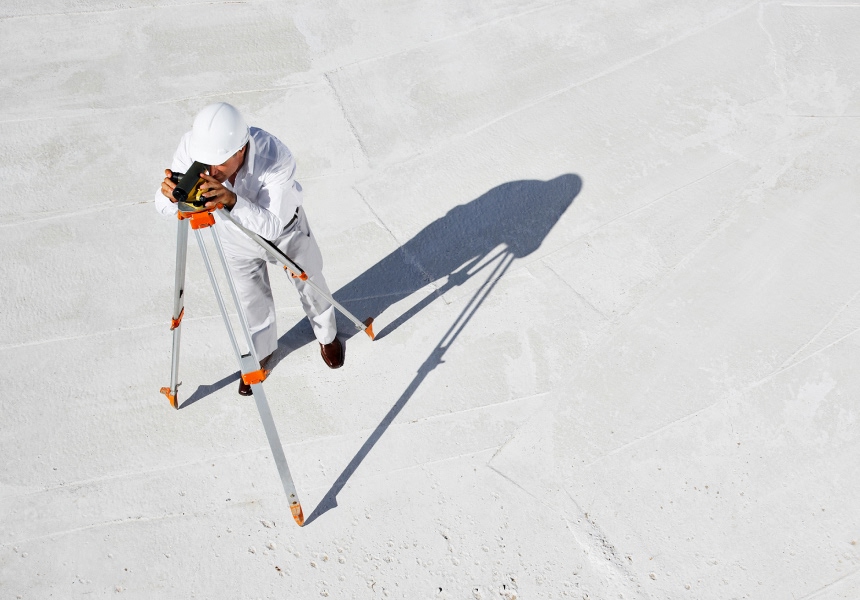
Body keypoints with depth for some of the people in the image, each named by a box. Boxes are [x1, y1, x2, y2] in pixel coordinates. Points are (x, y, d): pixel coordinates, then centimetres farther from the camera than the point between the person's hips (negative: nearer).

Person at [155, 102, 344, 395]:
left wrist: (232, 200, -61)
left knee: (309, 284, 22)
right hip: (235, 237, 2)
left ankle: (327, 335, 54)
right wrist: (171, 194, -51)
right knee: (252, 300, 19)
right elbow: (162, 206, -27)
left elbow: (271, 226, -44)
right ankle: (260, 353, 51)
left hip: (284, 229, -2)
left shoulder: (276, 158, -44)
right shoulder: (191, 144, -34)